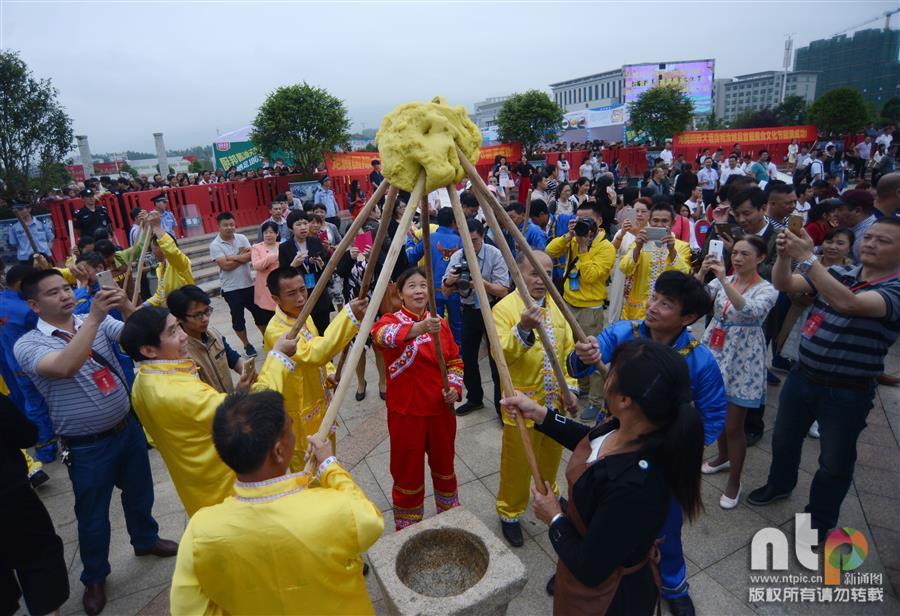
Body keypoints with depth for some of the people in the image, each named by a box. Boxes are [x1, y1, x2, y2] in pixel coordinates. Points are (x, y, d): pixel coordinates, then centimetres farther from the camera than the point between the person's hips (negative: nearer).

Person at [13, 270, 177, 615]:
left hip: (128, 427, 4)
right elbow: (65, 367, -34)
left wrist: (127, 308, -33)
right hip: (87, 446, -4)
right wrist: (94, 317, -38)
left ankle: (146, 540, 50)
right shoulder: (27, 344, -14)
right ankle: (94, 577, 39)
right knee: (93, 514, 15)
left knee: (139, 491, 24)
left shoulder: (99, 323, -2)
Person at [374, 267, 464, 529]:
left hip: (440, 409, 4)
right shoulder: (391, 319, -10)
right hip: (405, 412, -4)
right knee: (408, 472, 10)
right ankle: (407, 529, 33)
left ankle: (450, 511, 47)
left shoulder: (440, 322, 4)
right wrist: (419, 328, -54)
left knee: (444, 465, 22)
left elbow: (455, 360, 11)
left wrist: (454, 386, -9)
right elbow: (381, 333, -36)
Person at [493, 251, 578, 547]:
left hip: (556, 402, 6)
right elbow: (500, 354, -26)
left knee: (550, 459, 23)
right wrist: (523, 328, -40)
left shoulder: (556, 306, 5)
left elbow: (567, 351, 11)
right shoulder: (504, 307, -14)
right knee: (517, 464, 8)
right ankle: (509, 513, 30)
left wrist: (570, 387, 3)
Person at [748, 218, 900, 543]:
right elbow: (784, 284, -8)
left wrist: (806, 256, -39)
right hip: (803, 376, 5)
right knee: (784, 438, 23)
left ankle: (819, 521, 34)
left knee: (835, 462, 12)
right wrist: (784, 255, -28)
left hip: (848, 393, -5)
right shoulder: (839, 272, 0)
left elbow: (847, 303, -36)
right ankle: (779, 484, 49)